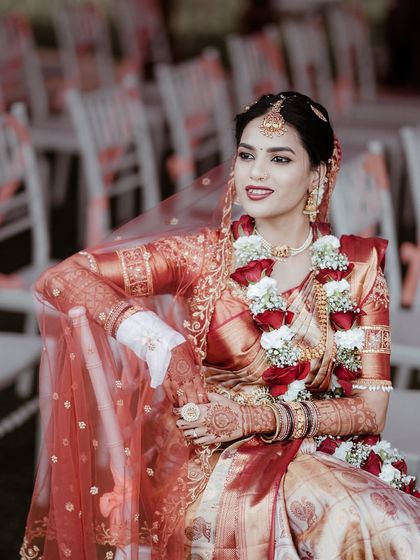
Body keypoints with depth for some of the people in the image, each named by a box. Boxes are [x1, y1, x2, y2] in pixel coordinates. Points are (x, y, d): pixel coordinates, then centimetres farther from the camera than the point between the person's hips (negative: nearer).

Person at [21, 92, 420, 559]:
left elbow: (370, 408, 2)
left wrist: (258, 418, -13)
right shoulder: (206, 254, 0)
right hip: (215, 464, -2)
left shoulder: (358, 265, 5)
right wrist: (163, 346, -20)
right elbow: (61, 278, -7)